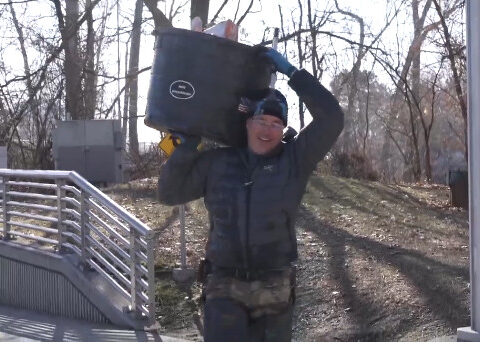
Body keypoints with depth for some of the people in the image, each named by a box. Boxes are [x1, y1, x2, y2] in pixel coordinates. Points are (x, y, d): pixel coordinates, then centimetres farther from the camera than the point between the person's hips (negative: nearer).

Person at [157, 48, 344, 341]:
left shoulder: (295, 161, -1)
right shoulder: (216, 163, 5)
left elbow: (332, 118, -12)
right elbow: (170, 193, 10)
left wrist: (290, 71, -11)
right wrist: (188, 145, -1)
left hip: (275, 289, 0)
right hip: (225, 287, 0)